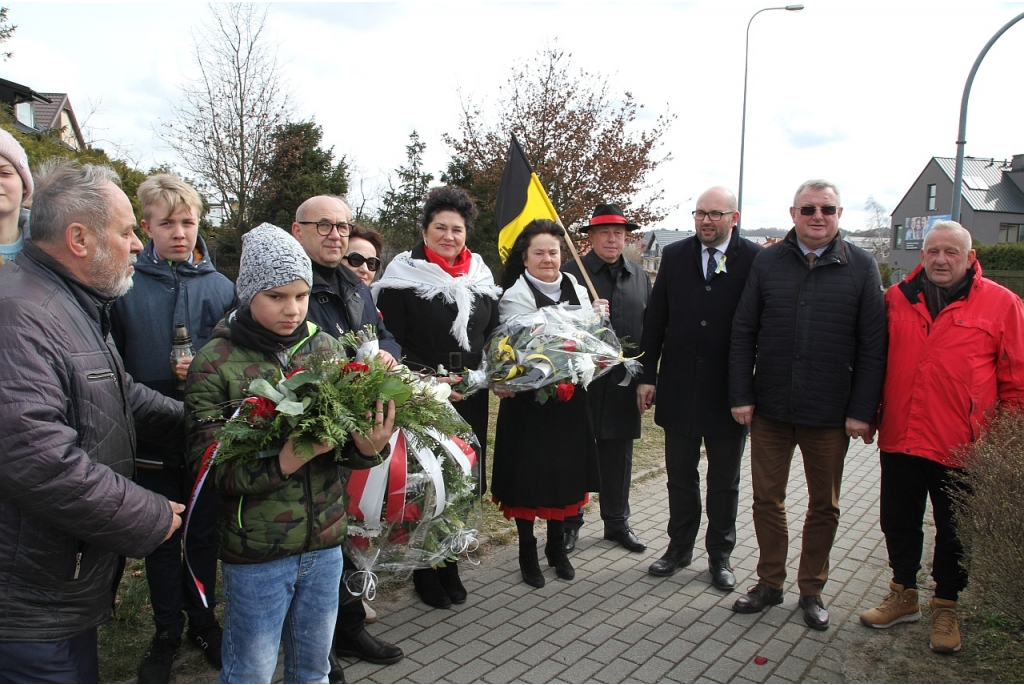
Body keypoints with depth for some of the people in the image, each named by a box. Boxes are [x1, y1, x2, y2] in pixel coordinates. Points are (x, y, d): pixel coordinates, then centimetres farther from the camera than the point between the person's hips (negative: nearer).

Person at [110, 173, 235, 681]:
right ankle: (167, 630, 33)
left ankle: (203, 621, 35)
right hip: (152, 442, -1)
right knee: (161, 541, 13)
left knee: (205, 535, 15)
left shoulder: (221, 288, 0)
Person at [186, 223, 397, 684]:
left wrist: (368, 447, -21)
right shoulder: (215, 363, -8)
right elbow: (210, 467, -12)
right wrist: (283, 462, -28)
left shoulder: (326, 347, 1)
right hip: (255, 550, -3)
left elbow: (352, 441, 3)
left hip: (325, 542, 3)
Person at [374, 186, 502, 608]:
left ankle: (448, 564, 29)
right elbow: (390, 344, -9)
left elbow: (493, 336, 17)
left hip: (469, 400, 5)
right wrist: (428, 382, -19)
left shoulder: (480, 278, 10)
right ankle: (425, 571, 21)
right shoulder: (402, 279, -6)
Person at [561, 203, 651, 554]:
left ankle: (617, 522, 28)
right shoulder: (569, 273, -3)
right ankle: (570, 523, 21)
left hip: (624, 383, 4)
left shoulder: (640, 277, 12)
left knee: (619, 457, 13)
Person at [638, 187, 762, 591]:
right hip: (679, 388, 3)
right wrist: (647, 375, 2)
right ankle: (680, 547, 31)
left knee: (724, 481, 13)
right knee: (680, 476, 15)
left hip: (729, 390, -2)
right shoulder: (675, 256, 2)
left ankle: (720, 555, 29)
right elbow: (655, 319, 4)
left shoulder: (754, 260, -8)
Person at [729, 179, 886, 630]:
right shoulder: (767, 262, 1)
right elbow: (742, 333, 2)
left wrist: (862, 410, -8)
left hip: (830, 412, -1)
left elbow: (873, 345, -3)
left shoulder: (861, 267, -2)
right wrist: (741, 395, -4)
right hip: (770, 408, 1)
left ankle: (811, 589, 29)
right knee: (767, 499, 10)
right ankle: (770, 582, 27)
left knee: (824, 505, 12)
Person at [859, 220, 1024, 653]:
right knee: (898, 522, 15)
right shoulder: (896, 299, 5)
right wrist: (870, 414, 13)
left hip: (962, 448, -3)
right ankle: (903, 596, 34)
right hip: (900, 438, 3)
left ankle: (945, 608, 31)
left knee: (954, 532, 12)